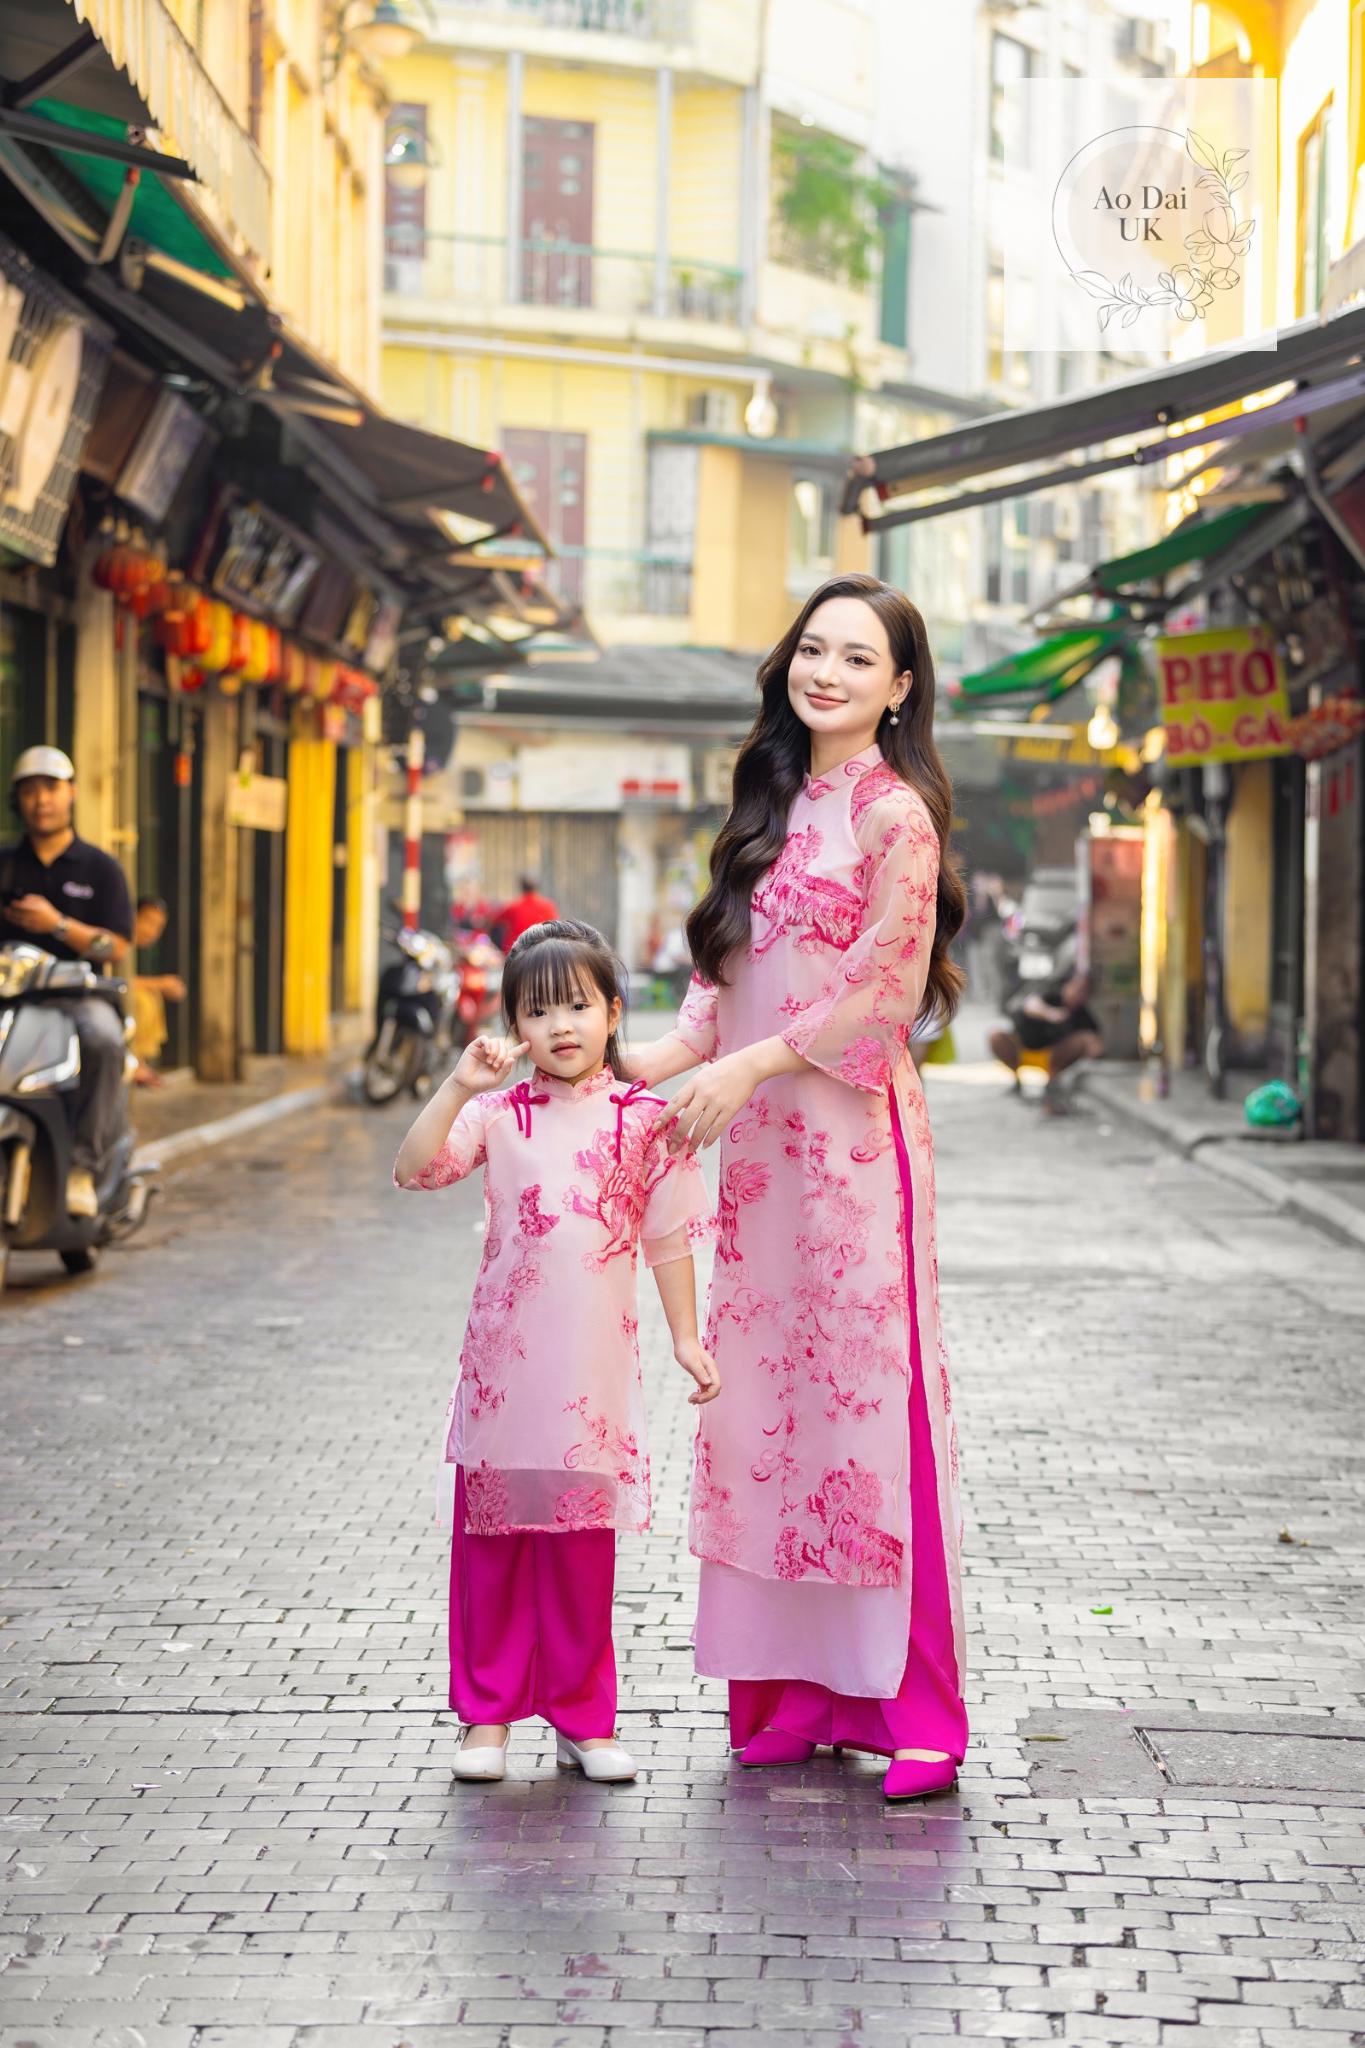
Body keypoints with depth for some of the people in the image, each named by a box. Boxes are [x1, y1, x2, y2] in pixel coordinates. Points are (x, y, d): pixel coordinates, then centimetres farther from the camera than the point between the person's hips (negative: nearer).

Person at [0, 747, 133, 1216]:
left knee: (103, 1037, -37)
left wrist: (57, 924, -13)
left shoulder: (100, 869, 11)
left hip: (77, 993, -2)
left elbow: (116, 947, 2)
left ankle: (83, 1165, -32)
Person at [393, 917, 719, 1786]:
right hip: (504, 1356, 1)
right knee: (493, 1534, 5)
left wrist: (686, 1336, 6)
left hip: (593, 1365, -1)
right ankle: (488, 1713, 15)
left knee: (583, 1542, 5)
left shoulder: (641, 1121, 2)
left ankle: (584, 1717, 16)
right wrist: (460, 1087, -17)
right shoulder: (500, 1115, 3)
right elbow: (414, 1168, -9)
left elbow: (668, 1236, 7)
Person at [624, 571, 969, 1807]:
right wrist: (667, 1057, 4)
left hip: (852, 1137, -7)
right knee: (767, 1397, 6)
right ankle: (795, 1692, 12)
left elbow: (888, 992, -12)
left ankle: (915, 1708, -3)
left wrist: (751, 1065, -14)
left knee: (869, 1396, -7)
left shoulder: (892, 811, -6)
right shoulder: (778, 805, 17)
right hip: (759, 1145, 8)